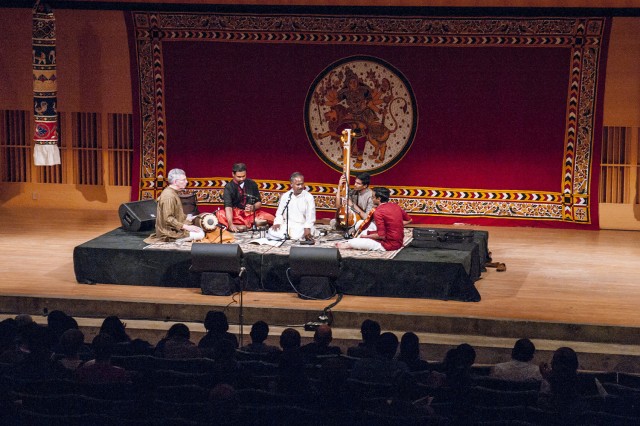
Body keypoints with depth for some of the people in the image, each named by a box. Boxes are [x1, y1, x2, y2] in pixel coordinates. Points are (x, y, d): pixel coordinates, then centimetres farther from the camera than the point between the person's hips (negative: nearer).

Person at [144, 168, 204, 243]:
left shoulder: (173, 193, 11)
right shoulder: (169, 196, -22)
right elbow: (168, 219, -26)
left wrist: (187, 217, 9)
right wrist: (186, 227, -25)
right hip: (169, 233, -10)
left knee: (200, 230, 15)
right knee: (200, 234, -16)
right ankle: (173, 240, -10)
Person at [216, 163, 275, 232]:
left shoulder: (252, 184, 2)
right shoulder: (229, 187, -8)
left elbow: (259, 202, 7)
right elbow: (228, 207, -21)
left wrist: (253, 207, -19)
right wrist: (231, 224, -37)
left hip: (251, 213, 2)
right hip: (235, 214, -2)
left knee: (270, 218, -24)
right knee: (219, 215, -34)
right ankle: (250, 225, -37)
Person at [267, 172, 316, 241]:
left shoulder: (308, 197, -1)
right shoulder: (285, 196, 9)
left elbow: (310, 216, -6)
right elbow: (280, 213, 14)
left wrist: (307, 228, -22)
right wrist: (277, 223, -6)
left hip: (301, 226, -3)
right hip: (286, 225, 3)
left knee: (296, 237, -34)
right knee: (272, 232, -24)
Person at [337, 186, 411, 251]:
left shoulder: (378, 212, -19)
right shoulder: (395, 206, 3)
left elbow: (381, 235, -21)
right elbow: (408, 220, 15)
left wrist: (366, 236, -7)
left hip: (388, 245, -9)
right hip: (399, 241, 9)